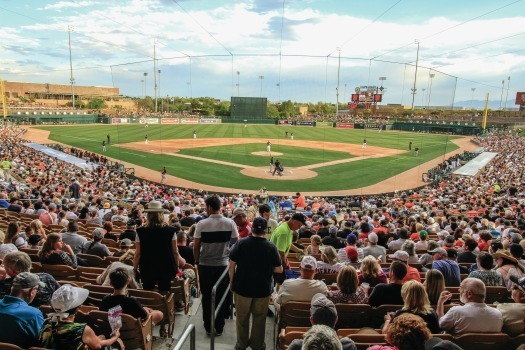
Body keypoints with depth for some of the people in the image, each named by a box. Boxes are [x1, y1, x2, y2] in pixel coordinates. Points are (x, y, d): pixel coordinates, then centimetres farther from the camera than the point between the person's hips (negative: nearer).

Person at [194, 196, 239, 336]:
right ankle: (219, 328, 23)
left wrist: (197, 262, 10)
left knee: (207, 297, 14)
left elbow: (196, 247, -5)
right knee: (221, 297, 13)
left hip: (205, 265, -1)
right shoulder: (230, 223, -7)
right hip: (223, 264, 1)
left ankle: (208, 327, 25)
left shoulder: (201, 224, -10)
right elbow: (237, 244, 1)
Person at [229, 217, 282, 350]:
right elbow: (279, 269, -8)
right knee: (259, 317, 18)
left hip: (242, 287, 0)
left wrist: (231, 281, 5)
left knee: (242, 317, 18)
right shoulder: (271, 247, -13)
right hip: (263, 289, 0)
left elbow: (232, 265, -8)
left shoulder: (241, 243, -13)